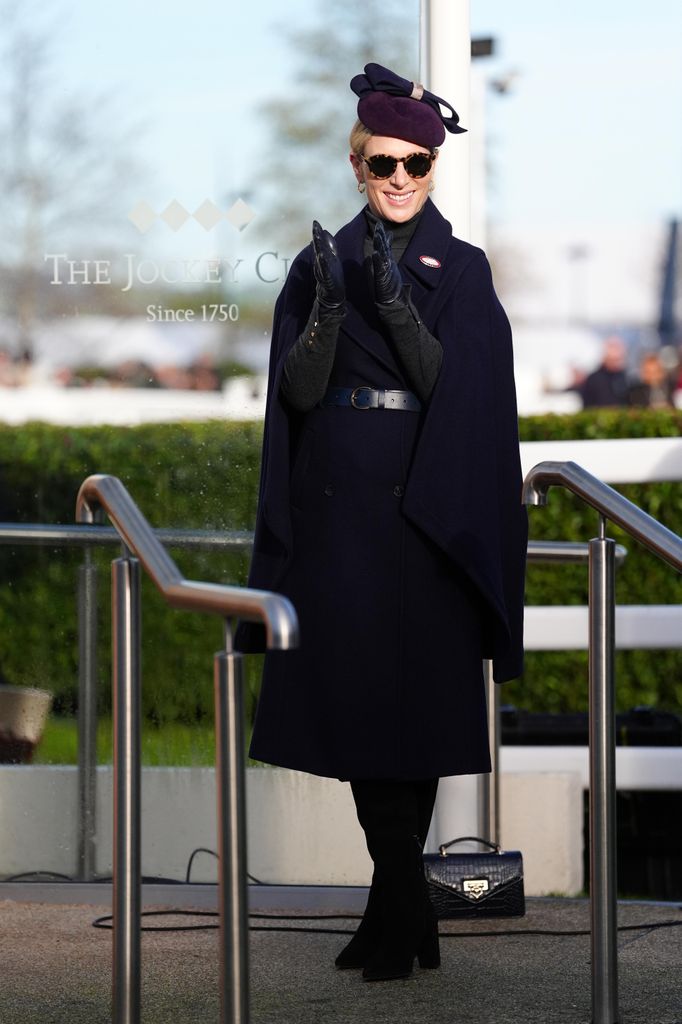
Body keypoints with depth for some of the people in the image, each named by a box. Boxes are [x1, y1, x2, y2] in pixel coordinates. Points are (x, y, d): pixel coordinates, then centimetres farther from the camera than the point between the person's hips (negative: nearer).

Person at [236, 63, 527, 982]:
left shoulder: (462, 271, 2)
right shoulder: (321, 262, 9)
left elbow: (455, 387, -9)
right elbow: (298, 389, 0)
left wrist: (396, 303, -21)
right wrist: (329, 305, -16)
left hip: (422, 507, -3)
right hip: (335, 508, 3)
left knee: (412, 696, -5)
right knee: (350, 692, 3)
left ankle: (395, 911, 0)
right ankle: (405, 903, 13)